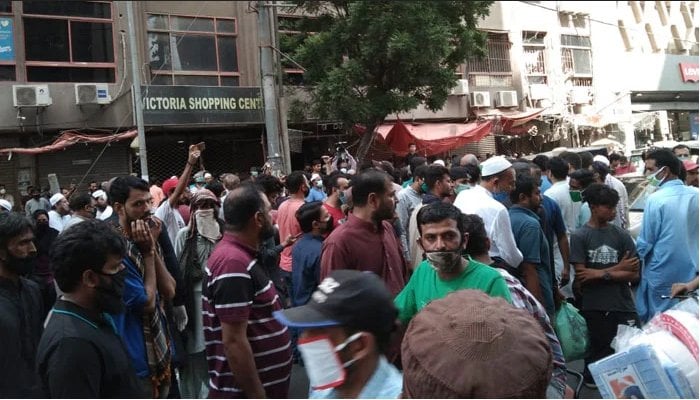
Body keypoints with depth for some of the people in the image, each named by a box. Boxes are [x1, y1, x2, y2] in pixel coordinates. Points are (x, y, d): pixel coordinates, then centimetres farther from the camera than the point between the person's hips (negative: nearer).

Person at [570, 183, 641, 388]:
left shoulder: (622, 235, 2)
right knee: (599, 350, 11)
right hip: (594, 307, -2)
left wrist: (600, 274, -14)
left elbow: (633, 275, -2)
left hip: (623, 305, 2)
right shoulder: (579, 236, -6)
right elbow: (580, 275, -12)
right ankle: (592, 378, 35)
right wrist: (618, 268, -9)